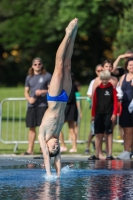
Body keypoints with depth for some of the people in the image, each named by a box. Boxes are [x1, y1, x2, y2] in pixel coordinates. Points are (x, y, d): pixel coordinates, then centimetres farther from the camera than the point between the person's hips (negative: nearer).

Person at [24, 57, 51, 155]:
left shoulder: (47, 76, 2)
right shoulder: (29, 77, 13)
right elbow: (26, 91, 15)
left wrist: (43, 91, -16)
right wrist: (29, 99, -5)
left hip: (43, 104, -4)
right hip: (31, 105, 4)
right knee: (32, 127, 7)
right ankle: (30, 149, 11)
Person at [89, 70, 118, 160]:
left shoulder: (112, 89, -1)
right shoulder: (98, 89, 8)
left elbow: (115, 102, -3)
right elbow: (94, 102, 9)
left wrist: (114, 113, -11)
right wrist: (93, 115, 7)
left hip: (108, 114, -3)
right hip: (99, 114, 3)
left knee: (109, 133, -2)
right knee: (98, 134, 6)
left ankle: (110, 154, -1)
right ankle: (97, 154, 11)